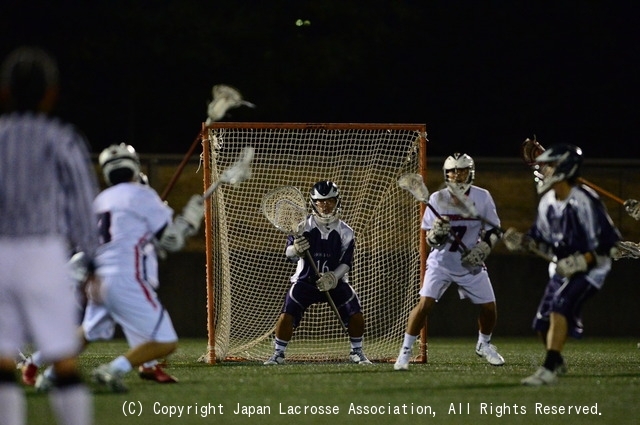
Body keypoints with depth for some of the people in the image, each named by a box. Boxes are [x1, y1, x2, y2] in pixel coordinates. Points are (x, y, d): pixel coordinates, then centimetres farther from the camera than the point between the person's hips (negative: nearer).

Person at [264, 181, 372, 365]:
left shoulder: (345, 231, -2)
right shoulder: (304, 225, -8)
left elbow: (346, 262, -3)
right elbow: (289, 253, -13)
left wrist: (334, 277, -21)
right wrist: (295, 249, -38)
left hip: (335, 282, 1)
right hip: (305, 280, -1)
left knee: (356, 315, -12)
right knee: (287, 315, -16)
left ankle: (357, 353, 12)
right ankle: (278, 354, 3)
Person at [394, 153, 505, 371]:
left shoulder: (482, 197, -6)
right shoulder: (437, 199, -8)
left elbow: (494, 230, 0)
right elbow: (429, 238, -6)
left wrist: (482, 249, -17)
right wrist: (436, 234, -29)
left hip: (470, 263, 2)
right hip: (441, 261, -2)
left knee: (489, 307, 3)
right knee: (425, 303, -18)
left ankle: (484, 345, 33)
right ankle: (405, 351, -10)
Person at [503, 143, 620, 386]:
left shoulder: (584, 202, -21)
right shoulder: (548, 202, 3)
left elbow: (608, 243, -19)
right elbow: (542, 238, 15)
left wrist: (581, 262, -27)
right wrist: (522, 241, -5)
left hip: (589, 268, -8)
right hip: (561, 268, 8)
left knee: (559, 307, -28)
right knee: (543, 323, 9)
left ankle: (549, 370, -32)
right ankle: (557, 363, 38)